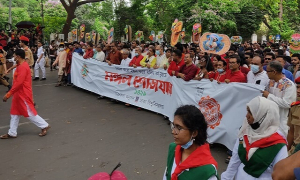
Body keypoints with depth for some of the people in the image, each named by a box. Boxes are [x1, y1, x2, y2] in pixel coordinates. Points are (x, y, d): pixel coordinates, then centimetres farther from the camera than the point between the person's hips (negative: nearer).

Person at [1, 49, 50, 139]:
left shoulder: (22, 67, -21)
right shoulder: (21, 65, 12)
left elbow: (18, 83, -27)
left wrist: (8, 95, -24)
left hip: (24, 94, -10)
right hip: (19, 94, 10)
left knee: (29, 112, -1)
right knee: (15, 112, 14)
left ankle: (44, 126, 12)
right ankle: (12, 133, 22)